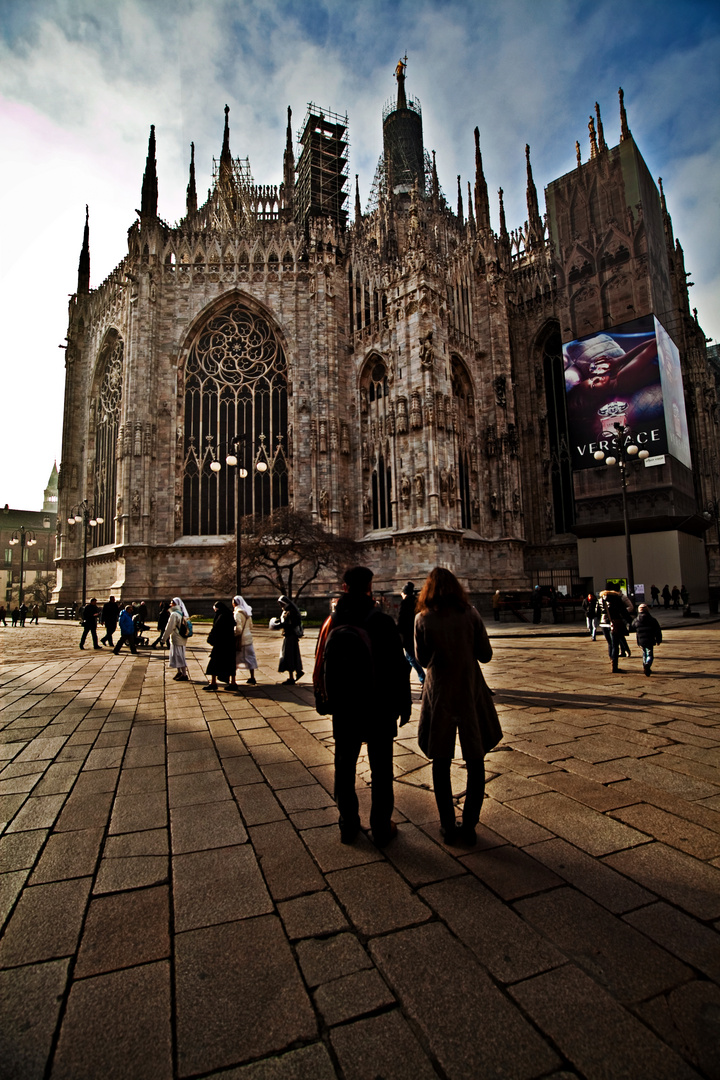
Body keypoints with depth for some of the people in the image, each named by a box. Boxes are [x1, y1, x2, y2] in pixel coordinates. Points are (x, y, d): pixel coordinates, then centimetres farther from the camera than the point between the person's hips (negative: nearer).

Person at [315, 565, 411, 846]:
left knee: (344, 766, 17)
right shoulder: (383, 622, -17)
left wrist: (331, 700, 13)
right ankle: (381, 828, 24)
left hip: (343, 708, 3)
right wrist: (404, 704, -2)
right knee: (381, 769, 13)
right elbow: (399, 667, -13)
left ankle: (348, 825, 29)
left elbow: (322, 665, 0)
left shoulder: (333, 623, -7)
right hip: (379, 708, -3)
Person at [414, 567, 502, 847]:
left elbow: (422, 658, 1)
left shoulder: (423, 619, -8)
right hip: (470, 692, 0)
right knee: (475, 761, 13)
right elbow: (485, 655, -4)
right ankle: (469, 826, 19)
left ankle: (448, 826, 21)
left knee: (441, 762, 14)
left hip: (439, 695, 0)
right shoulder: (470, 614, -8)